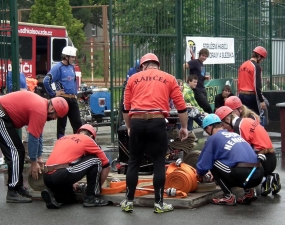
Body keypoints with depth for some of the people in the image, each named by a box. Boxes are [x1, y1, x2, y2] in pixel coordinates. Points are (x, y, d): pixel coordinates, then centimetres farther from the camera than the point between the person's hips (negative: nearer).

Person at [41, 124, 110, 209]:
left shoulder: (62, 139, 28)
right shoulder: (88, 140, 12)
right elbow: (106, 166, 17)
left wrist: (71, 183, 50)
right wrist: (98, 186, 30)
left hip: (47, 178, 7)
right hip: (61, 176, -7)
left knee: (71, 198, 33)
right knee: (95, 160, 10)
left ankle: (52, 194, 4)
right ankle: (91, 198, 8)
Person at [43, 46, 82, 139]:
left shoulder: (71, 67, 12)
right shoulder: (58, 67, -12)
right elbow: (46, 81, -20)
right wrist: (53, 93, -12)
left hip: (73, 99, 7)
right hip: (63, 99, -7)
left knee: (77, 123, 8)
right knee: (62, 124, 2)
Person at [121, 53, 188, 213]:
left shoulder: (133, 78, 16)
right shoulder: (169, 78, 15)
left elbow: (126, 107, 15)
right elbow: (180, 105, 10)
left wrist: (129, 127, 27)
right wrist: (184, 127, 18)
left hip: (137, 122, 1)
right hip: (157, 122, -1)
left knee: (134, 162, 12)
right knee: (159, 163, 8)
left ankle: (129, 202, 17)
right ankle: (159, 203, 11)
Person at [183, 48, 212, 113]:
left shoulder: (202, 65, 18)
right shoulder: (195, 62, -7)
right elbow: (184, 66, -22)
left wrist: (205, 77, 7)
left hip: (202, 89, 8)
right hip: (196, 90, -8)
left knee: (203, 108, 7)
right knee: (207, 107, -13)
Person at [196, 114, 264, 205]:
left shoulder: (213, 138, 8)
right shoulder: (235, 134, 27)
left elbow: (203, 164, 9)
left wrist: (200, 174, 31)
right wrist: (215, 174, 53)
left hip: (243, 175, -7)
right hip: (259, 175, 7)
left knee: (214, 164, 12)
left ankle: (229, 197, 6)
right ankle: (249, 191, 16)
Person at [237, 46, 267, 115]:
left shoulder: (242, 65, 12)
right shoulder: (256, 66, -11)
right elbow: (257, 86, -16)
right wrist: (261, 101, -14)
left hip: (241, 95, 8)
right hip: (251, 96, -8)